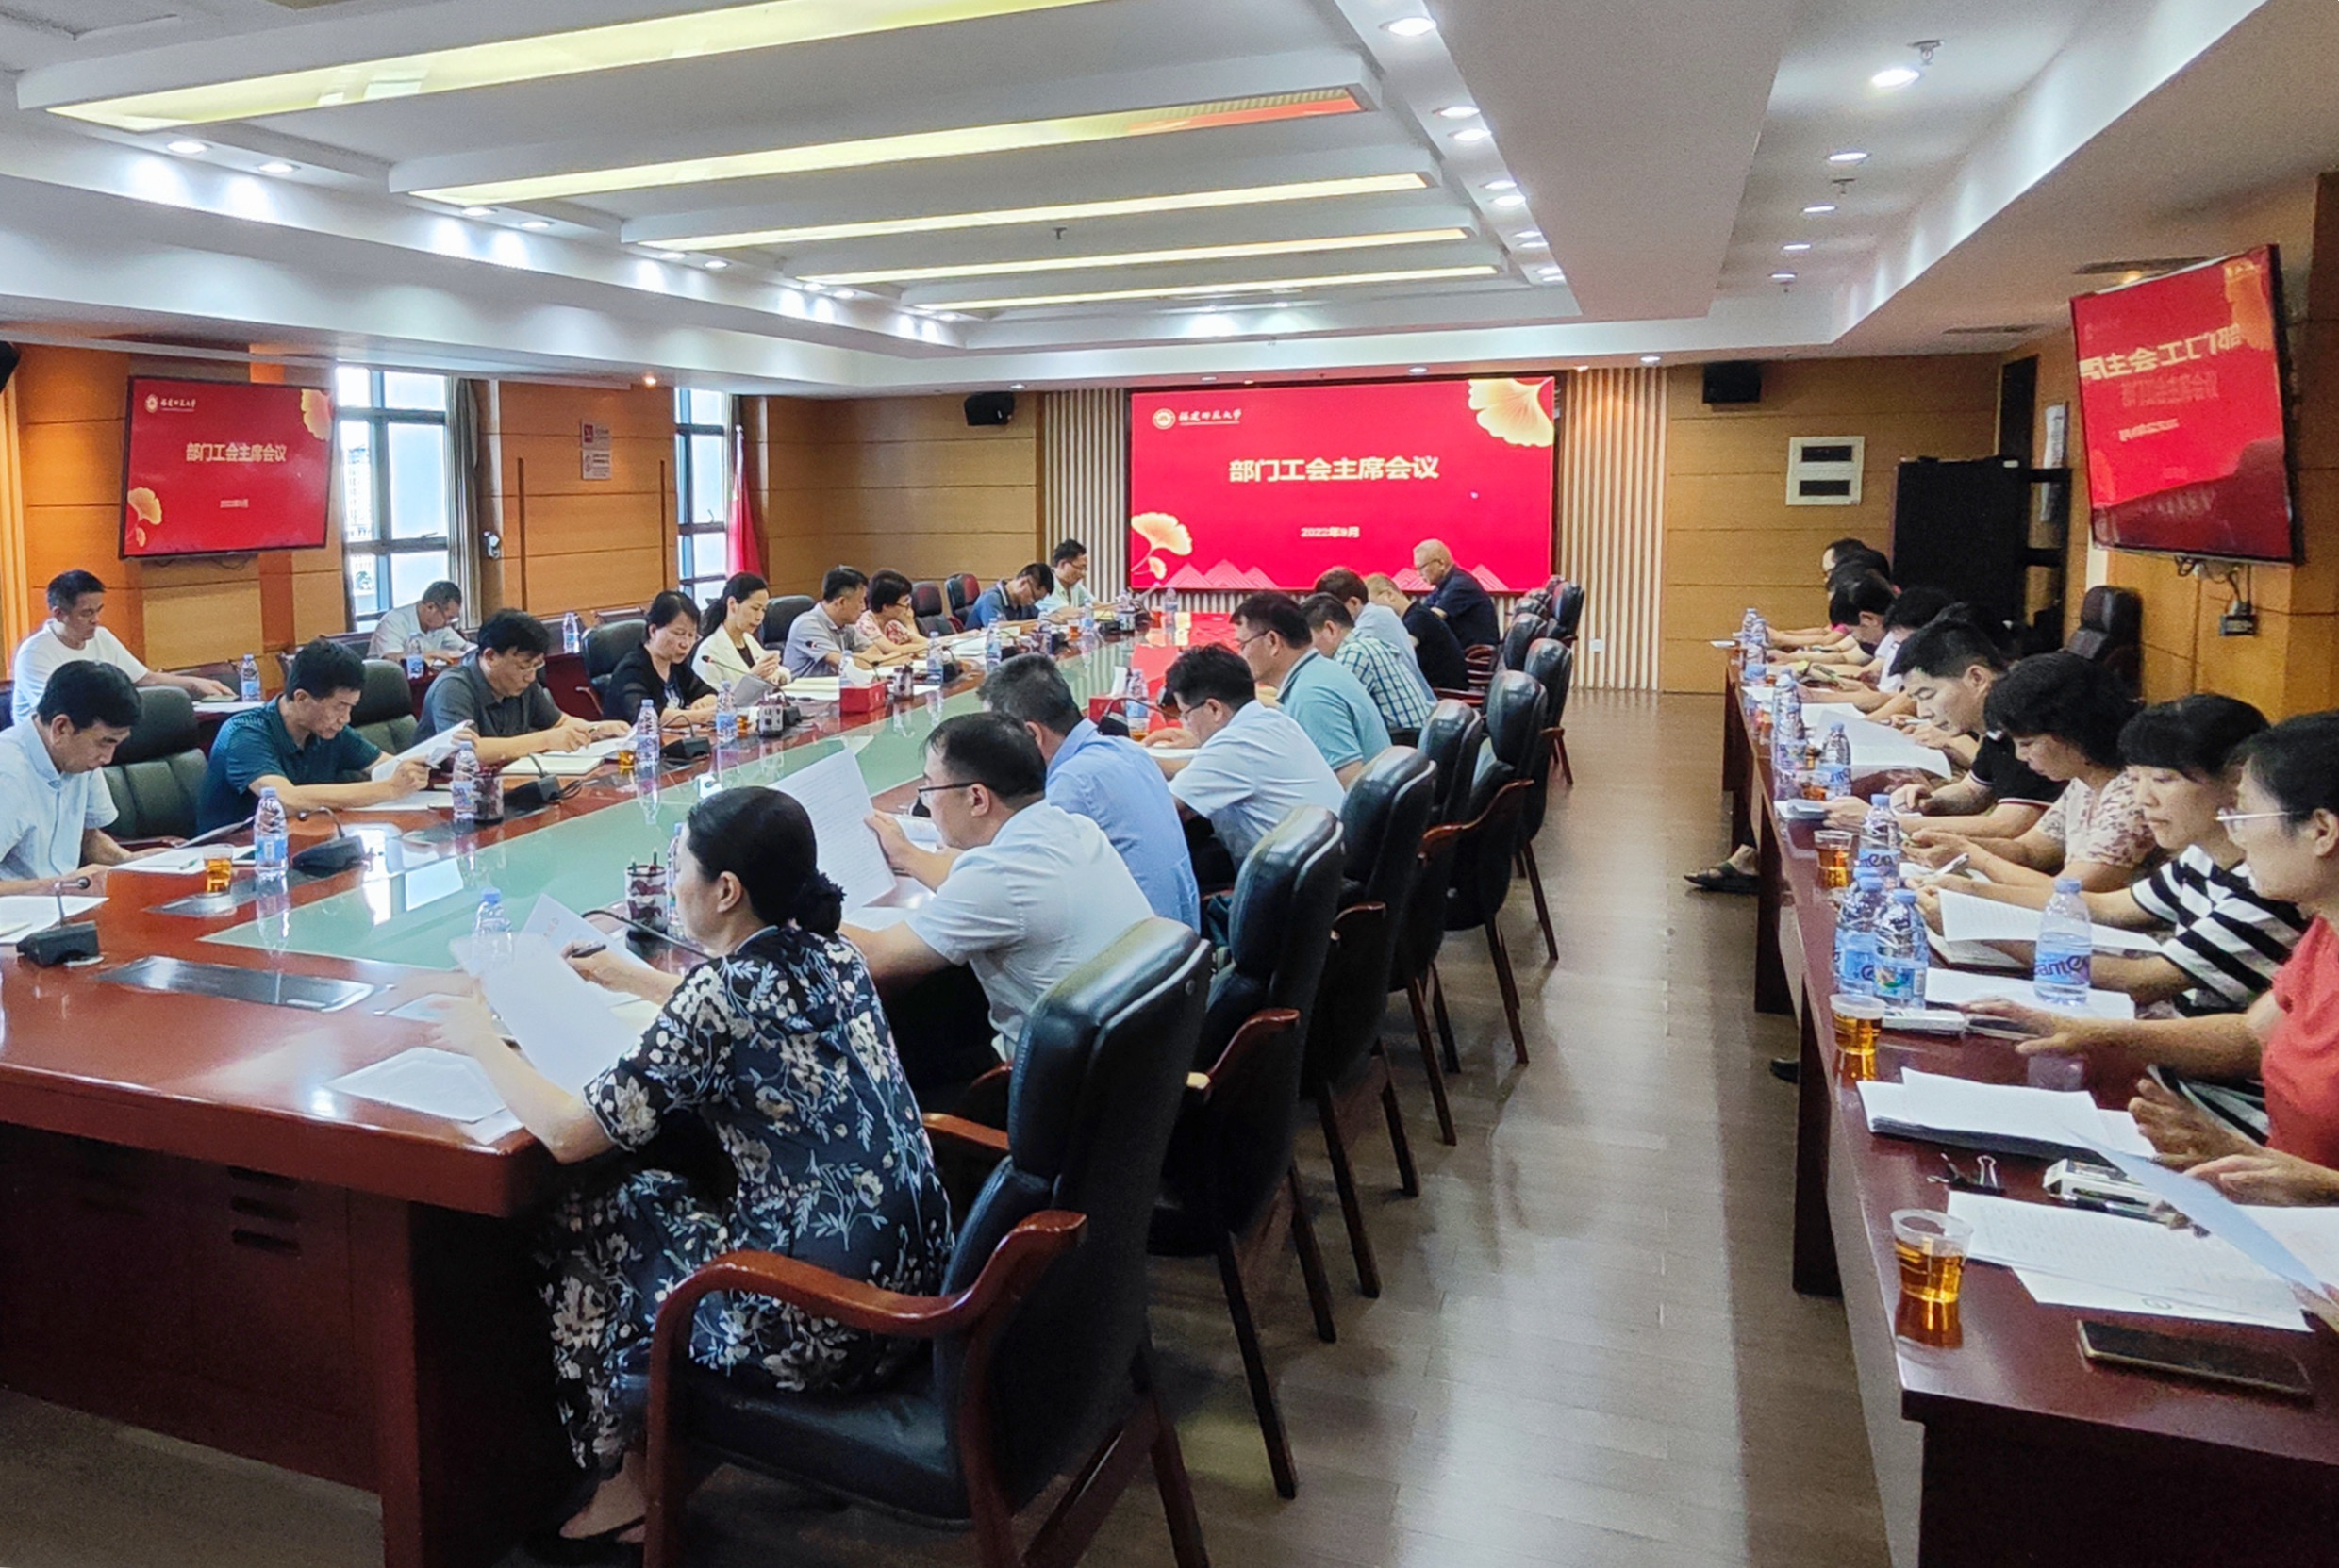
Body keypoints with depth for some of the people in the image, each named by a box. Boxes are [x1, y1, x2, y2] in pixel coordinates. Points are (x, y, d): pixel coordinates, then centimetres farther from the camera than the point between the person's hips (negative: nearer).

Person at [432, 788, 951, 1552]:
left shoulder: (718, 995, -19)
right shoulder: (830, 952, 3)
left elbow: (567, 1134, -14)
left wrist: (482, 1042, 3)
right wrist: (636, 979, 31)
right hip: (914, 1283, 7)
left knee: (579, 1219, 14)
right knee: (666, 1186, 23)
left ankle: (620, 1483, 27)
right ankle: (661, 1425, 33)